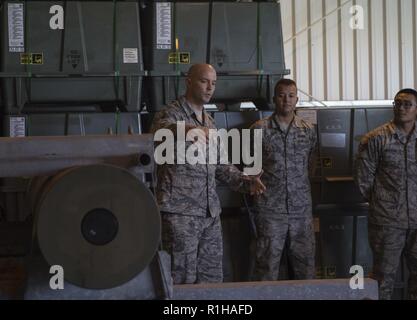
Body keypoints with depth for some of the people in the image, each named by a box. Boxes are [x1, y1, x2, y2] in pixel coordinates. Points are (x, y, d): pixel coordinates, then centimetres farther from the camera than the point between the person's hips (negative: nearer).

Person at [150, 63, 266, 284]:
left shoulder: (209, 123, 18)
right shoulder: (170, 115, -7)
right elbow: (161, 130, -32)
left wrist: (246, 182, 8)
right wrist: (185, 130, -54)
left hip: (210, 213, 7)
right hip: (179, 212, -7)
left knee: (212, 280, 9)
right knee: (182, 281, -6)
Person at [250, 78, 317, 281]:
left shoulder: (308, 130, 7)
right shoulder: (260, 129, -2)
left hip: (302, 209, 3)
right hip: (269, 209, -3)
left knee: (305, 263, 7)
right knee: (267, 264, 0)